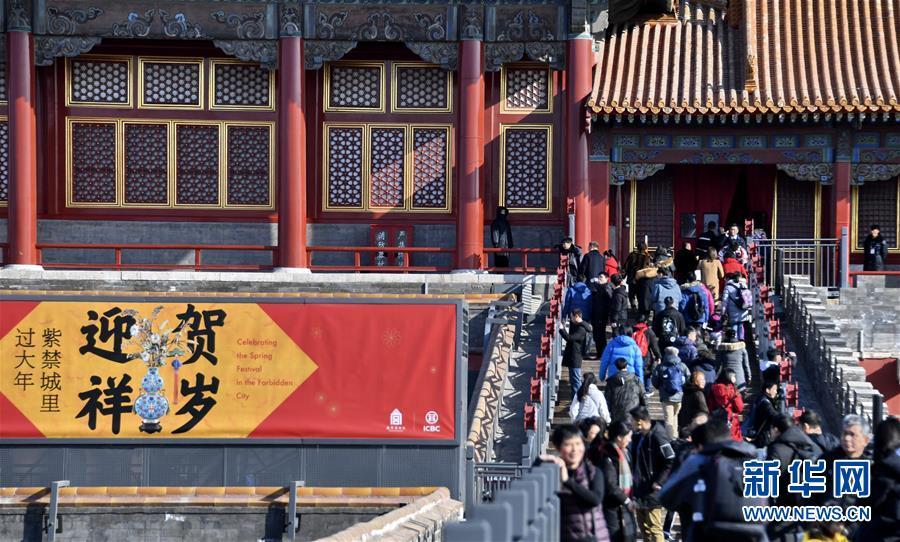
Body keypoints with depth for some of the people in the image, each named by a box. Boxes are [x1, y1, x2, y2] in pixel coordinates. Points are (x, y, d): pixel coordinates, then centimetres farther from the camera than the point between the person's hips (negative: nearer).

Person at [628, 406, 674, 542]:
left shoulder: (658, 436, -18)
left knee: (654, 528, -5)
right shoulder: (638, 436, 10)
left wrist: (658, 482, -21)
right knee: (643, 526, 17)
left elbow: (671, 461, -21)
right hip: (639, 489, 9)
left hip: (652, 491, -9)